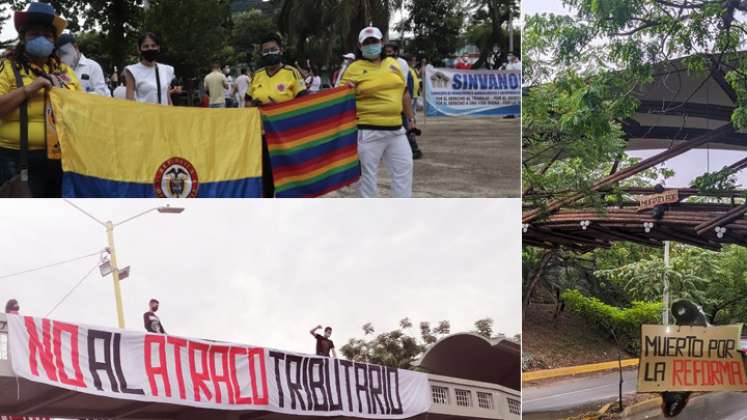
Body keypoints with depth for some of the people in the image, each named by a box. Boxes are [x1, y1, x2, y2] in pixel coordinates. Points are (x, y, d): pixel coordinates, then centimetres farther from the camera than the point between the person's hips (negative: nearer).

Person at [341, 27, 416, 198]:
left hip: (396, 130, 6)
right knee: (368, 173, 1)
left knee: (404, 168, 9)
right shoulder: (355, 69, -4)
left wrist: (410, 118, 20)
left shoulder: (393, 63, 12)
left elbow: (404, 93, 20)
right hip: (368, 131, -6)